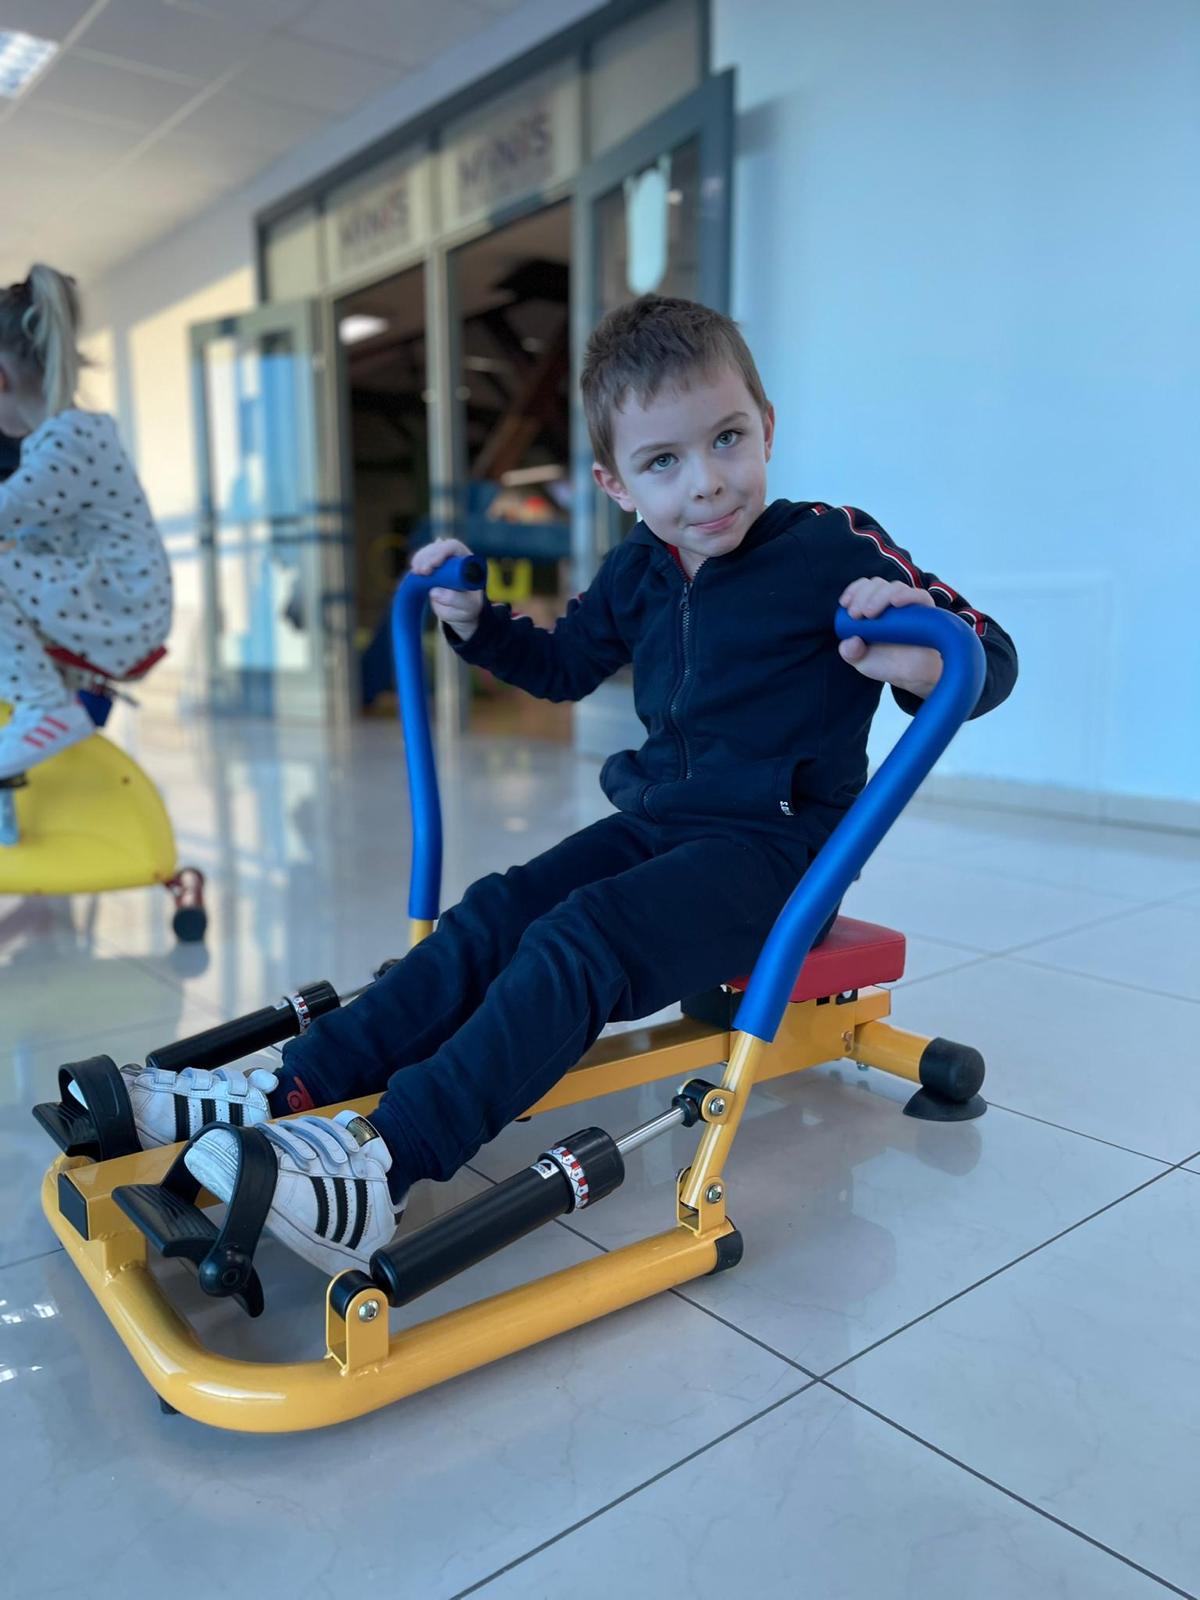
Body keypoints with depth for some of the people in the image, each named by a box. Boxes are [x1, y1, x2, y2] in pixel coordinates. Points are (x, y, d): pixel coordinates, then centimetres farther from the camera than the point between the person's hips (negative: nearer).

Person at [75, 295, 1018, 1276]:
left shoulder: (836, 547, -11)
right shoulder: (639, 573, 8)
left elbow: (991, 658, -12)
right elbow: (563, 667, 25)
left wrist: (920, 662, -36)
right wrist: (471, 622, 11)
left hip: (775, 846, -7)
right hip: (656, 825, 7)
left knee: (580, 942, -28)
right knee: (492, 918, -9)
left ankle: (386, 1164, -35)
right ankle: (292, 1091, -10)